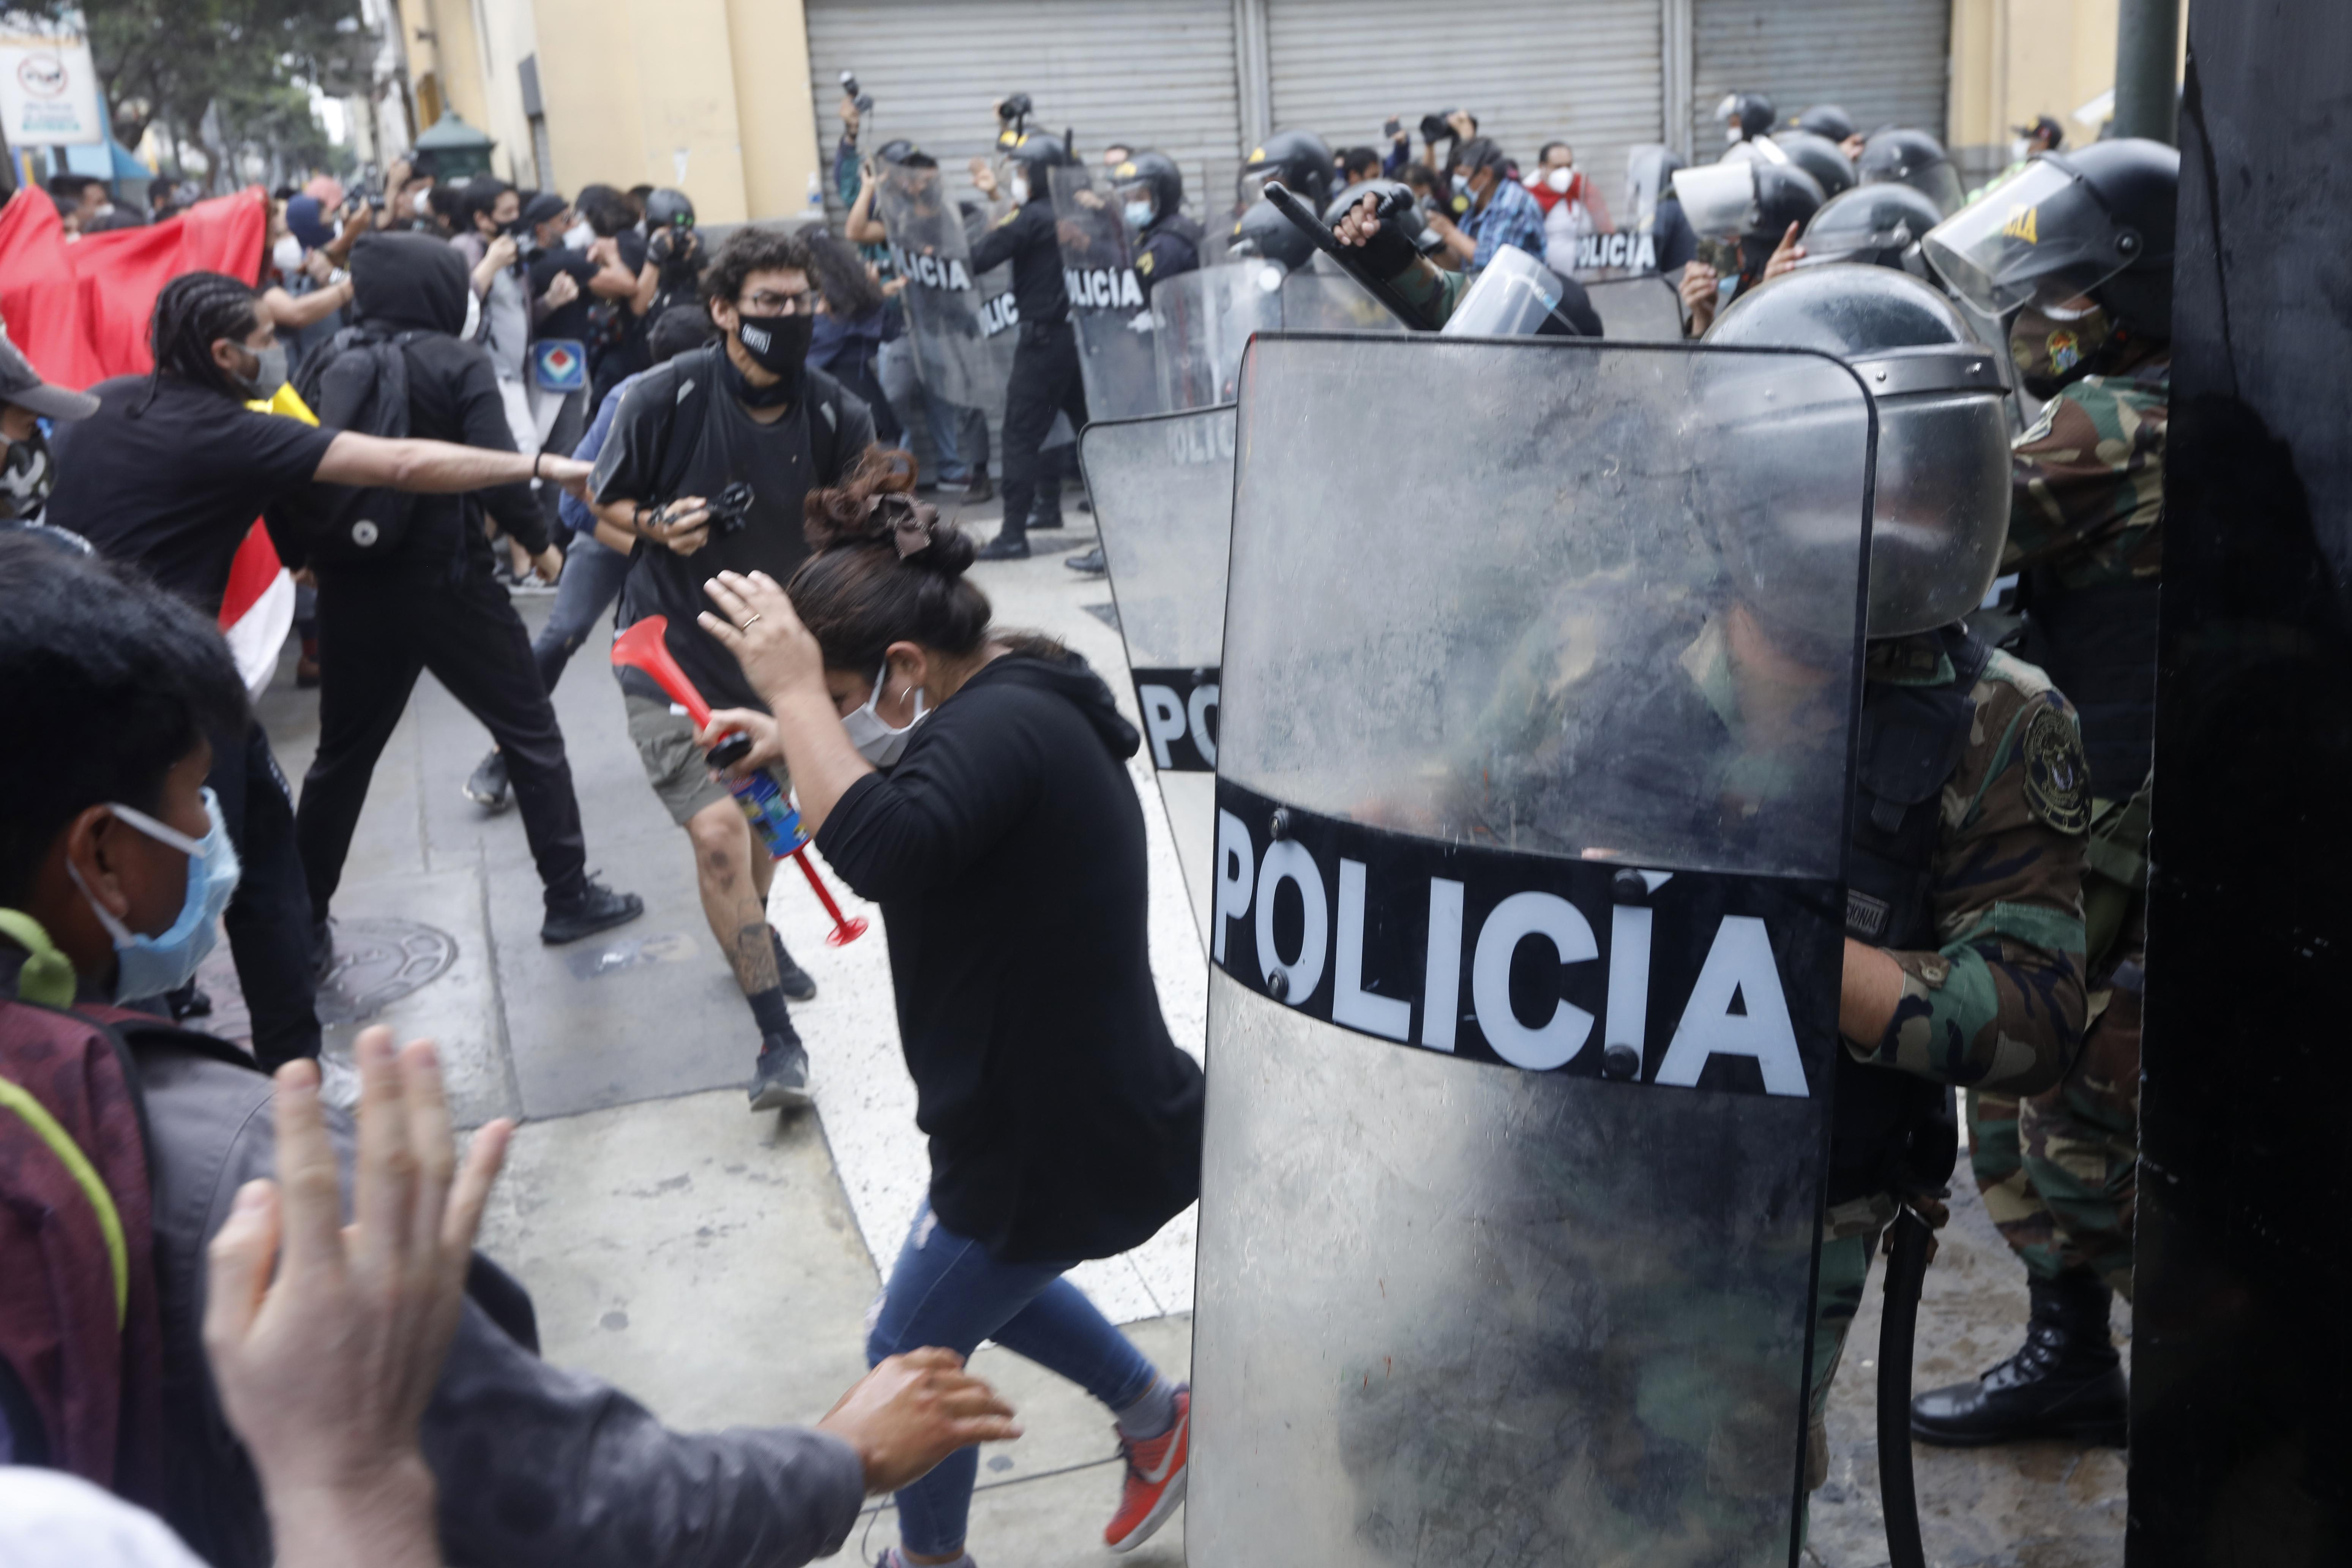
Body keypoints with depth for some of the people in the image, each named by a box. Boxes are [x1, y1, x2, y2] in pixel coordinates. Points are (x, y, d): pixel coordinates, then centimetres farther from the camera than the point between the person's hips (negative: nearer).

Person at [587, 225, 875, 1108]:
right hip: (672, 649, -3)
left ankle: (752, 938, 55)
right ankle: (777, 1038, -4)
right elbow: (606, 503, -1)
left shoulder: (837, 418, -9)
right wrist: (658, 526, -20)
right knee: (717, 833, -16)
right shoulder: (668, 397, -15)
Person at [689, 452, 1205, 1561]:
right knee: (977, 1283, 32)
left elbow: (879, 849, -46)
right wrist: (795, 739, 3)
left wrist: (797, 693, -35)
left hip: (1058, 1137, -10)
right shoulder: (1020, 698, 4)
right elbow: (906, 785, 20)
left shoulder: (1002, 729, -28)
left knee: (910, 1357, 13)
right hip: (1083, 1103, 10)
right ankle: (1157, 1421, 43)